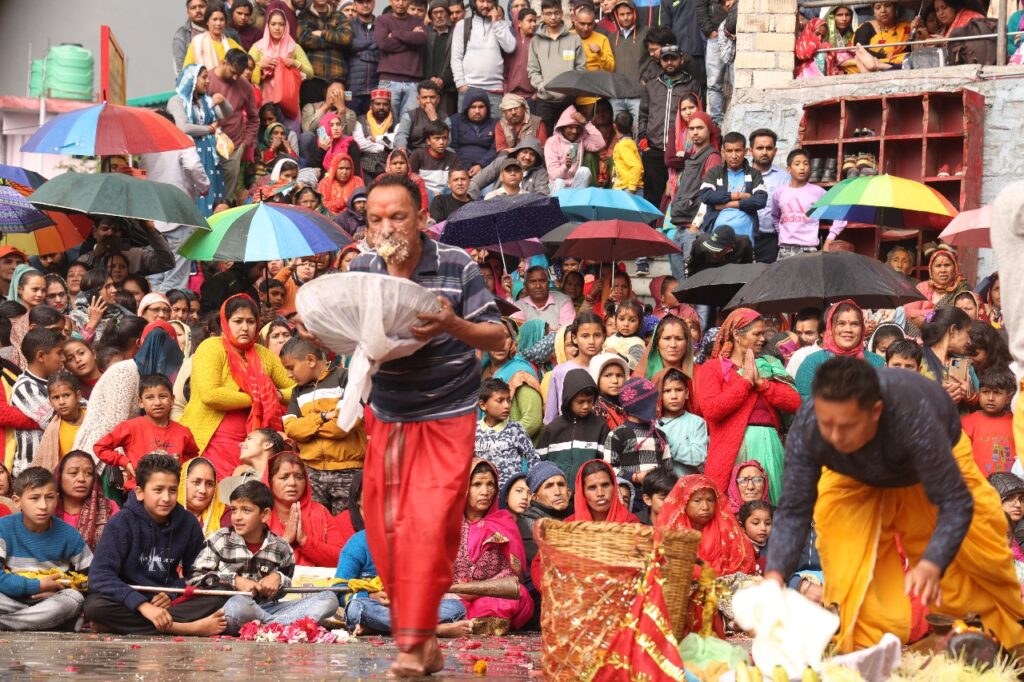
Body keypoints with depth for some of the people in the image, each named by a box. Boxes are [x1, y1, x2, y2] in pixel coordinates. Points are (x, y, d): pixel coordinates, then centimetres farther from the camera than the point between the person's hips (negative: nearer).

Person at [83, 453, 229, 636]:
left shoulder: (188, 524, -1)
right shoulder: (121, 523, -11)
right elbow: (100, 575, -20)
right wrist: (143, 605, -32)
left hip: (169, 603, 2)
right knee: (95, 605, -35)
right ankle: (189, 628, -35)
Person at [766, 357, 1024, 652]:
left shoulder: (913, 418, -48)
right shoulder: (806, 427, -39)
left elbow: (956, 503, -44)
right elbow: (794, 510, -30)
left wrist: (931, 566, -59)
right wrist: (775, 574, -45)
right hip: (855, 479, 2)